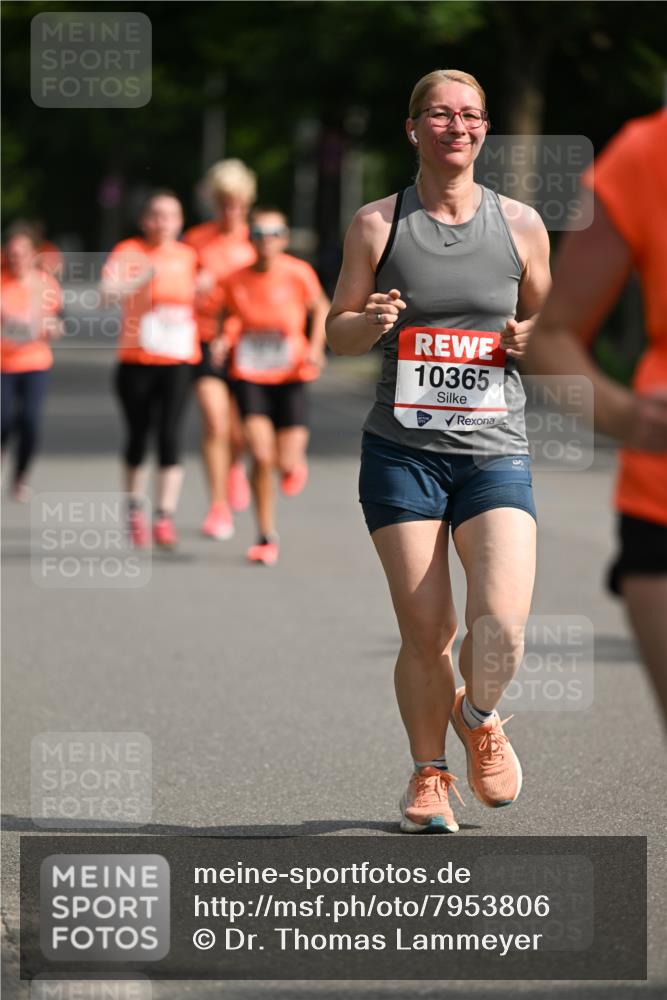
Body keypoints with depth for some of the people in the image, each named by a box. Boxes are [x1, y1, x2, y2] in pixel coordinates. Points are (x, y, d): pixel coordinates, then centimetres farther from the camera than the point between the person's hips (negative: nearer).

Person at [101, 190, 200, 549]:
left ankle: (165, 518, -12)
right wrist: (143, 278, -38)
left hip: (178, 361, 1)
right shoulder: (129, 252, -5)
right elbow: (108, 290, -22)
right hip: (136, 361, -1)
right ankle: (135, 510, 28)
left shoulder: (188, 256, 7)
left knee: (170, 435, -11)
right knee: (137, 436, 8)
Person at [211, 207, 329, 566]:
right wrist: (223, 340, -7)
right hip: (249, 377, 0)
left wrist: (316, 346, -7)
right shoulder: (235, 281, -5)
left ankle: (295, 464, 37)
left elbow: (320, 308, 7)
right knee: (261, 457, -13)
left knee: (287, 465, -4)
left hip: (290, 378, 0)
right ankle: (266, 537, 2)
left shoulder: (298, 274, -9)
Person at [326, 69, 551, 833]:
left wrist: (529, 340, -6)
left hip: (495, 453, 1)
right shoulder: (377, 224, 4)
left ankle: (479, 719, 18)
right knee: (425, 633, -4)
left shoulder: (520, 225, 7)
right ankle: (429, 774, 21)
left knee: (502, 625, -16)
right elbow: (336, 333, 10)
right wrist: (371, 322, -13)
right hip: (402, 453, 0)